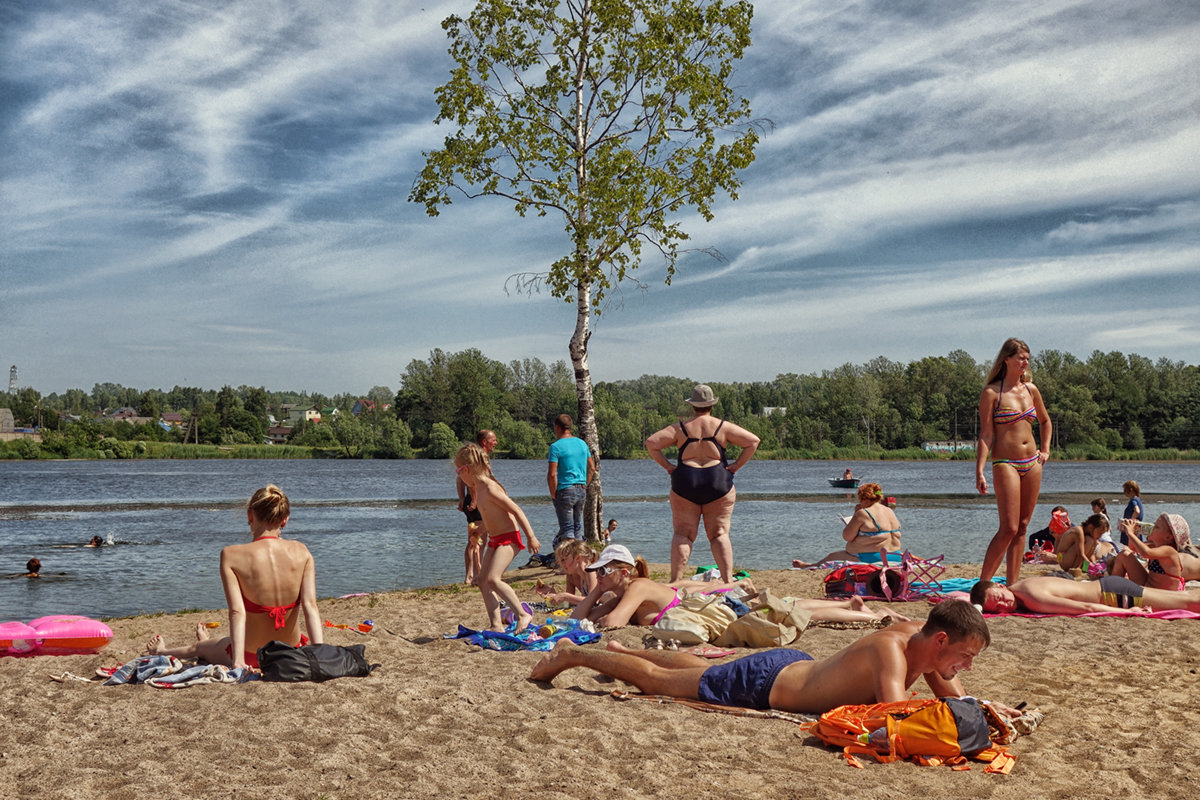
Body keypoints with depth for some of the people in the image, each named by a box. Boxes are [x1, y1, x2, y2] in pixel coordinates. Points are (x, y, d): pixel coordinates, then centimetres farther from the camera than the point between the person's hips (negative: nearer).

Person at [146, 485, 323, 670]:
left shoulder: (232, 555, -15)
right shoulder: (301, 552, -10)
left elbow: (237, 612, -24)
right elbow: (310, 606, -18)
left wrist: (238, 660, -28)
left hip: (252, 658, -3)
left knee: (197, 647, 34)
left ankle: (163, 651, 65)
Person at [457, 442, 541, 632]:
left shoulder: (490, 488, -20)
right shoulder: (478, 489, 7)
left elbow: (516, 510, -20)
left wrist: (531, 537, -20)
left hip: (509, 538, -10)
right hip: (495, 539, 10)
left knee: (492, 579, -21)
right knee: (483, 580, 5)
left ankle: (523, 615, -14)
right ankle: (496, 624, 6)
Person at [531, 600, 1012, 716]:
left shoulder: (918, 636, -10)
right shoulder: (891, 650, -35)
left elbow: (953, 697, 5)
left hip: (793, 665, 8)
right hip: (761, 684, -8)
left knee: (700, 670, 33)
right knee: (653, 680, 9)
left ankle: (623, 649, 55)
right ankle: (573, 655, 27)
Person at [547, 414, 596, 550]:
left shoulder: (556, 446, -11)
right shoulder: (582, 443, 10)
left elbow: (552, 474, -16)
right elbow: (592, 468, 14)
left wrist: (553, 495, -6)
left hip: (565, 491, -6)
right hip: (581, 490, 6)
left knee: (567, 529, -3)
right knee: (578, 527, 17)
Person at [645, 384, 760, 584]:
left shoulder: (680, 428, 4)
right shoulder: (723, 427, 4)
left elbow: (651, 443, -2)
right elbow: (753, 441, 0)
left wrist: (667, 466, 1)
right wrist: (736, 466, 1)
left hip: (685, 482, 0)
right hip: (718, 482, 0)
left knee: (683, 534, 3)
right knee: (719, 534, 5)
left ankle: (675, 581, -3)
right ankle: (728, 580, -3)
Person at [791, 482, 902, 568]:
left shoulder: (863, 513, -17)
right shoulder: (891, 512, 8)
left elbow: (847, 536, -11)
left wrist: (855, 515, -2)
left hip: (871, 559, -9)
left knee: (832, 556, 13)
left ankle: (807, 566, 34)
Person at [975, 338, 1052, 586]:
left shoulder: (1031, 390, 11)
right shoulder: (992, 393, -6)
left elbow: (1045, 422, 28)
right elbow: (986, 435, -9)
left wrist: (1045, 450, 15)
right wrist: (979, 472, -16)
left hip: (1032, 464, 6)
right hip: (1006, 464, -6)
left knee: (1022, 528, 6)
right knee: (1009, 529, -13)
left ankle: (1013, 585, 10)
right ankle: (983, 584, -6)